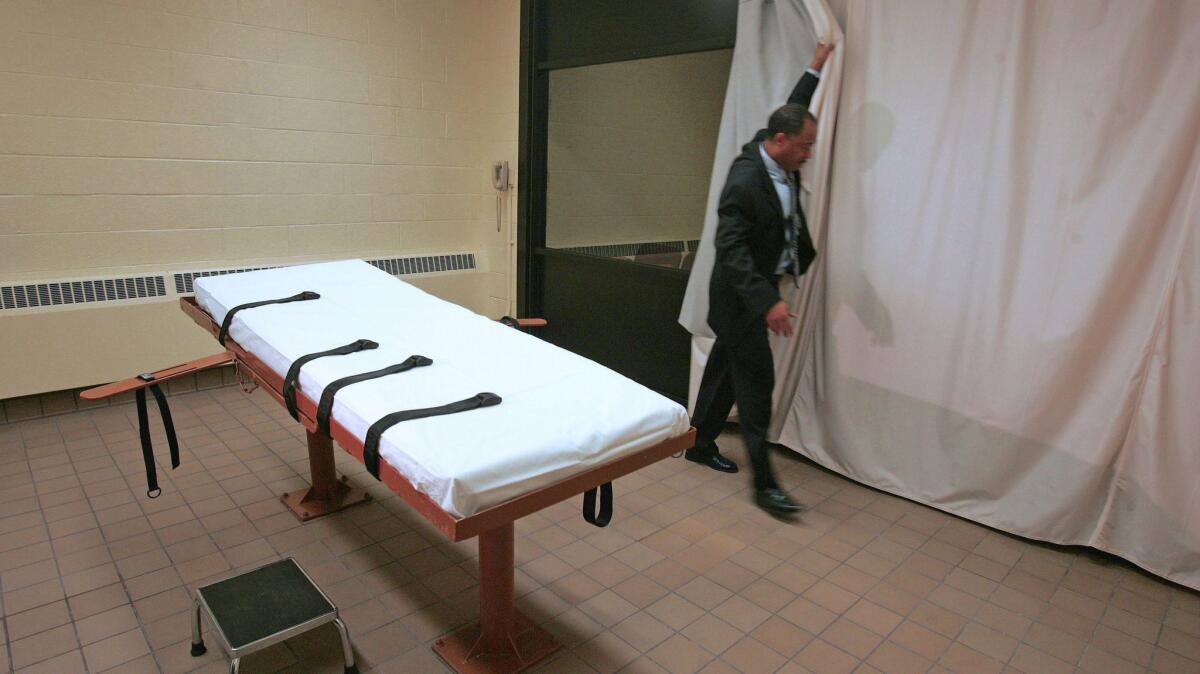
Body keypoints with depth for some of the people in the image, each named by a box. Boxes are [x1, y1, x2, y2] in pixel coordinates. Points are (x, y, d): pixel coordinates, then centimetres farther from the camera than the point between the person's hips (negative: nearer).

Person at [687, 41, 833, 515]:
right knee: (757, 383, -6)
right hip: (742, 298, -9)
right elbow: (731, 249, -30)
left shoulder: (777, 158, 3)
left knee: (727, 370, 17)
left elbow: (793, 109, 24)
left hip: (758, 289, 9)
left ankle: (700, 445, 32)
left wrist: (816, 67, 29)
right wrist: (767, 303, -36)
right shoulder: (745, 181, -25)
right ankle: (764, 482, 3)